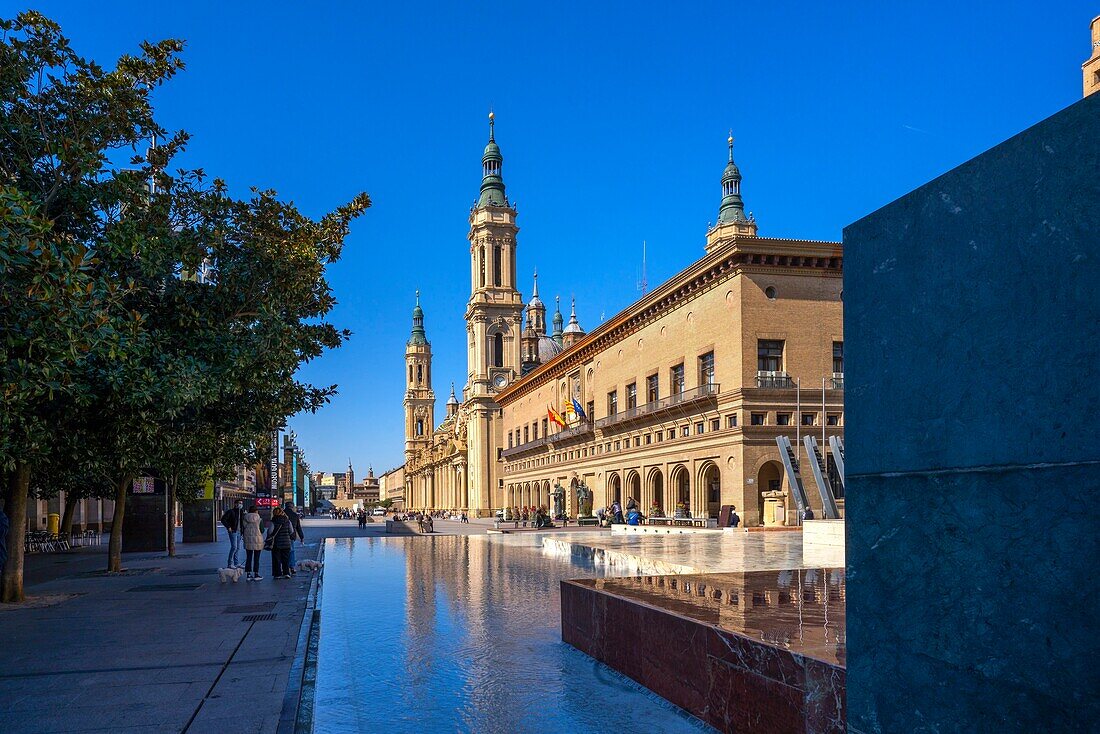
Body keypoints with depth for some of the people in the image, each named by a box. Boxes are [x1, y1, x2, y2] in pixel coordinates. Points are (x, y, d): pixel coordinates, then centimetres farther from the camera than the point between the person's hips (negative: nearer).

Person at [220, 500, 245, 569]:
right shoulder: (230, 511, -9)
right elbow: (223, 519, -12)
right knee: (234, 547, -12)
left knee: (238, 548, 11)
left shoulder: (241, 512, 12)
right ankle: (230, 563, -5)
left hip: (239, 531, 7)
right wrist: (228, 527, -15)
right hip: (233, 531, -7)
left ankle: (236, 563, 18)